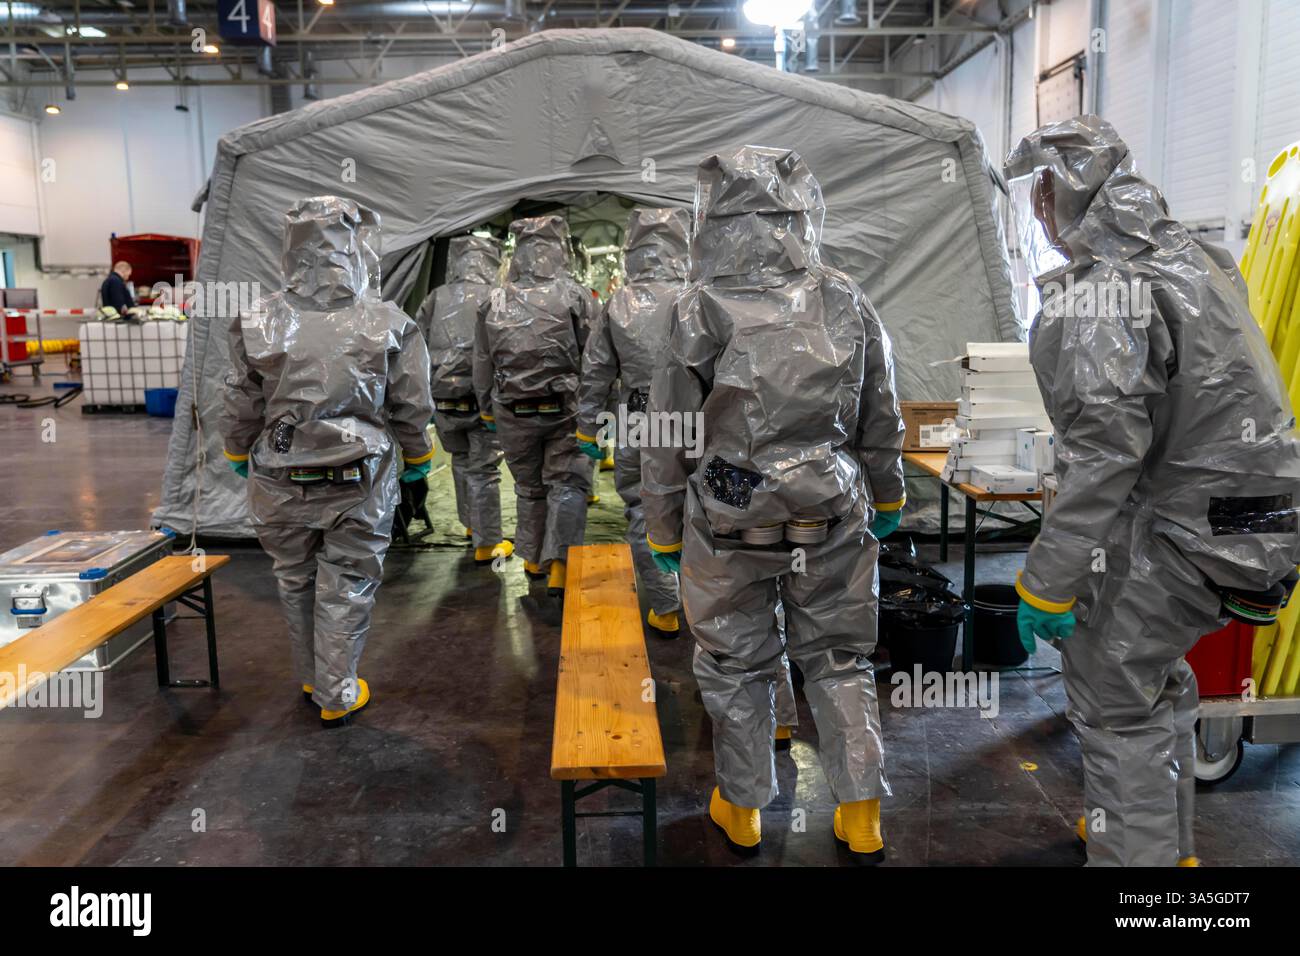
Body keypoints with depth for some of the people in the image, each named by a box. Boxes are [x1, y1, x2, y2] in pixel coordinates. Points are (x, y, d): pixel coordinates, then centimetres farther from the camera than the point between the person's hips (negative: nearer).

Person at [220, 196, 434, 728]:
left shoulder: (257, 324, -7)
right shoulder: (389, 325, -10)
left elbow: (241, 405, 2)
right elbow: (412, 408, -2)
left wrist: (238, 454, 22)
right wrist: (417, 457, 17)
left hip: (281, 483, 2)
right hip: (359, 483, -1)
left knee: (296, 583, 19)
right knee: (347, 587, 10)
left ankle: (312, 680, 36)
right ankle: (337, 697, 20)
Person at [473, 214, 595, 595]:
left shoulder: (494, 303, 3)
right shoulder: (575, 296, -8)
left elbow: (482, 365, 11)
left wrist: (487, 410, 22)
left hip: (513, 413, 3)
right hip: (564, 408, -3)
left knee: (529, 487, 17)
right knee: (567, 485, 4)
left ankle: (533, 559, 30)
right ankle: (559, 565, -6)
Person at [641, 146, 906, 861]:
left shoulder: (701, 312, -13)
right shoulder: (846, 302, -3)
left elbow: (668, 440, -8)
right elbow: (882, 419, 6)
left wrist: (664, 532, 5)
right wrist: (886, 498, 22)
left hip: (730, 521, -2)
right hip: (833, 514, 3)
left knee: (736, 664, 15)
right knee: (837, 657, 17)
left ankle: (743, 808, 31)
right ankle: (862, 816, 24)